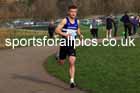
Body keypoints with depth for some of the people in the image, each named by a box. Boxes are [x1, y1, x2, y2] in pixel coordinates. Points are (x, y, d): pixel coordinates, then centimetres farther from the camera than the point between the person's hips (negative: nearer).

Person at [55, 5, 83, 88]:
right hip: (64, 43, -2)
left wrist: (80, 35, 4)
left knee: (72, 62, -14)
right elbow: (57, 30, -16)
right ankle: (58, 56, 51)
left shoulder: (77, 21, 6)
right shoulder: (65, 20, -9)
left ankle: (72, 80, -13)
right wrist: (64, 34, -31)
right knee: (61, 62, 13)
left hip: (72, 44, 2)